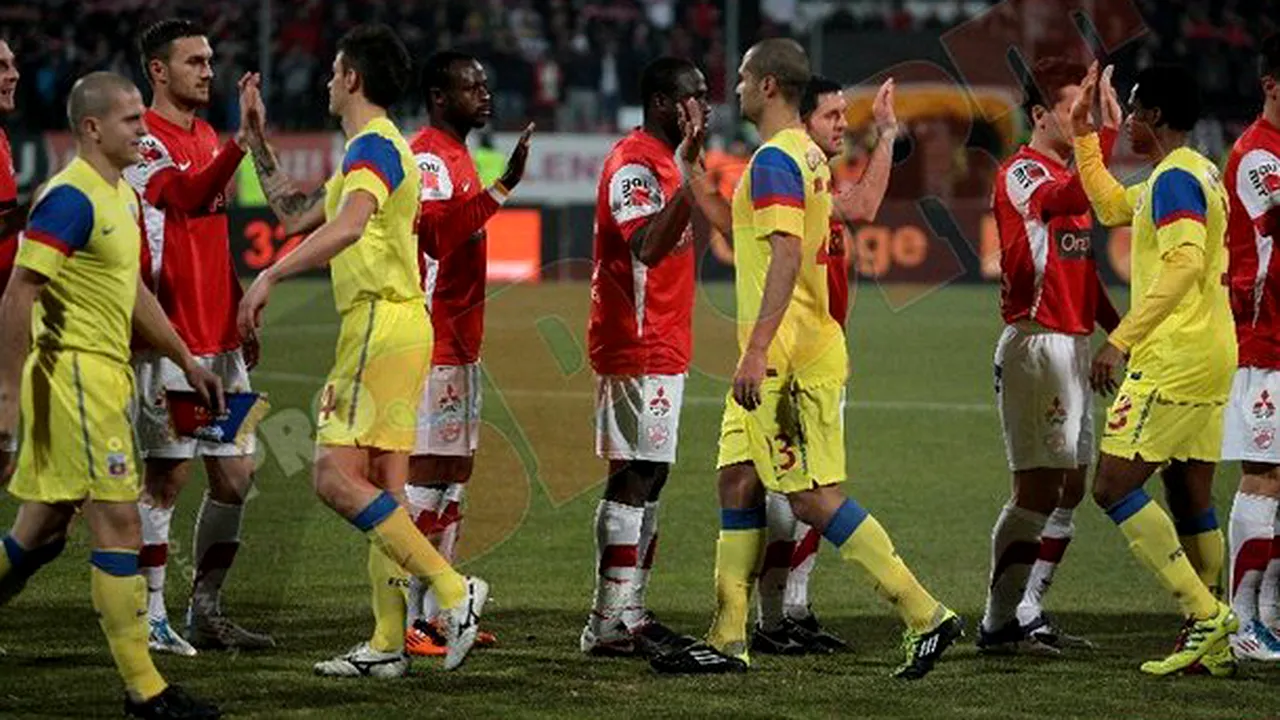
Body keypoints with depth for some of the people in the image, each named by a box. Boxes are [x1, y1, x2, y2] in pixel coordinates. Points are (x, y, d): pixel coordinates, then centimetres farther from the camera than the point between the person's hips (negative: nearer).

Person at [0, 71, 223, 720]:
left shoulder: (121, 196, 15)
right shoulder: (70, 199, -15)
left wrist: (187, 360, 27)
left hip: (106, 372, 10)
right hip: (73, 370, -10)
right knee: (117, 521, -9)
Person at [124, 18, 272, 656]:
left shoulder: (207, 138, 18)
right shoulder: (143, 139, -9)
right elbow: (187, 197, -28)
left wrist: (242, 315, 23)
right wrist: (241, 141, -39)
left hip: (219, 338, 8)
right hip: (170, 337, -8)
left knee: (235, 473, 8)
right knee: (167, 475, -5)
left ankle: (206, 612, 16)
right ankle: (150, 619, 1)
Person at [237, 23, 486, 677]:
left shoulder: (372, 146, -10)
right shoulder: (373, 148, 22)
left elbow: (347, 227, -30)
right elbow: (296, 215, 33)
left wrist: (269, 277, -34)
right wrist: (257, 142, 33)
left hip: (381, 324, -10)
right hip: (398, 325, 10)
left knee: (336, 477, -15)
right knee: (383, 489, 7)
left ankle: (453, 590, -19)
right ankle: (388, 643, 6)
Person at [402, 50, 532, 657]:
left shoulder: (458, 158, 19)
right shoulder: (427, 158, -13)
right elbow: (438, 232, -29)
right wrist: (502, 188, -34)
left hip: (460, 342, 10)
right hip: (432, 344, -10)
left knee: (455, 475, 13)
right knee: (426, 478, -10)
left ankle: (437, 612, 18)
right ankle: (405, 623, -10)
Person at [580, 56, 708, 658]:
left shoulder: (663, 161, 19)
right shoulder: (633, 163, -14)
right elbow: (648, 246, -30)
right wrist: (690, 172, -33)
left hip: (663, 346, 11)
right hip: (637, 350, -11)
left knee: (649, 478, 11)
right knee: (632, 477, -10)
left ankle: (630, 614, 14)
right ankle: (607, 624, -10)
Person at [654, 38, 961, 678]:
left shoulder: (774, 160, -14)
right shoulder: (808, 155, 17)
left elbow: (785, 257, -24)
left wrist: (757, 350, -28)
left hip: (787, 360, -10)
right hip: (784, 359, 10)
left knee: (815, 498, -10)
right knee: (737, 483, 10)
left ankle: (926, 616, -9)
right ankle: (727, 640, 12)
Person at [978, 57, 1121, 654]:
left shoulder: (1068, 173, 19)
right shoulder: (1021, 174, -10)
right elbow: (1072, 199, -34)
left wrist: (1118, 327, 17)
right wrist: (1107, 131, -38)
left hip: (1073, 344, 10)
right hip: (1035, 343, -10)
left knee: (1070, 487, 9)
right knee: (1038, 487, -11)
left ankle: (1027, 613, 14)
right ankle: (999, 622, -7)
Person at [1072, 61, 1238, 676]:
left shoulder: (1175, 177, -12)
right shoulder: (1200, 174, 18)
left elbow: (1184, 263, -26)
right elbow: (1112, 206, 35)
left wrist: (1121, 340, -28)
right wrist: (1082, 132, 34)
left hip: (1172, 361, -10)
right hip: (1212, 358, 10)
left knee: (1112, 487, -8)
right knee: (1191, 501, 10)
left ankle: (1205, 614, -14)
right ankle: (1210, 642, 8)